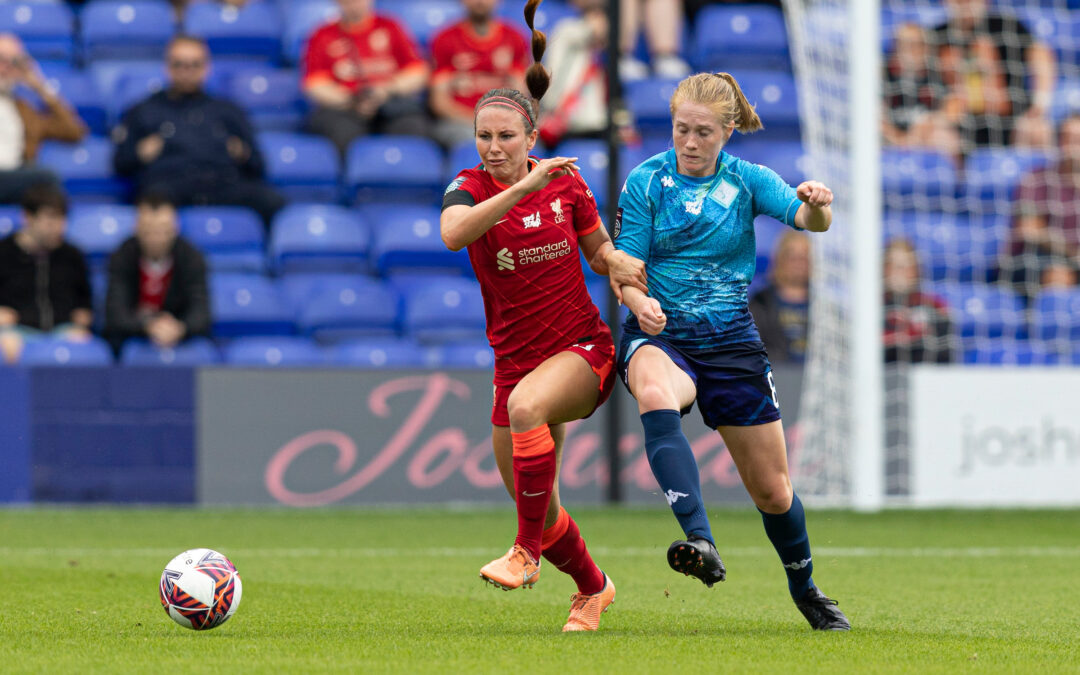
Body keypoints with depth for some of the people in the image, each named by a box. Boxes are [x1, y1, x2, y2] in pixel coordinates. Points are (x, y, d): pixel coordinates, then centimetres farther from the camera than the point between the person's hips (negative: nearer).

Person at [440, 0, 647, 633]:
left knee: (527, 407, -35)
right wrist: (523, 188, -40)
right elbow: (453, 232, -31)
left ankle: (528, 550, -24)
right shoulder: (471, 187, -7)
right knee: (538, 508, 8)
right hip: (516, 359, 2)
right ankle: (593, 589, 38)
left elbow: (600, 248, 14)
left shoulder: (565, 181, -2)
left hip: (584, 348, -2)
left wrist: (619, 263, -9)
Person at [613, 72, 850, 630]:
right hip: (660, 336, -2)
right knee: (655, 395, -40)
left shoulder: (747, 180, 1)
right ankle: (700, 542, -51)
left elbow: (807, 218, -15)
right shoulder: (645, 182, -2)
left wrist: (816, 204, -39)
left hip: (731, 342, 2)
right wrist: (639, 300, -27)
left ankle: (805, 589, 36)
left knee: (772, 491, 7)